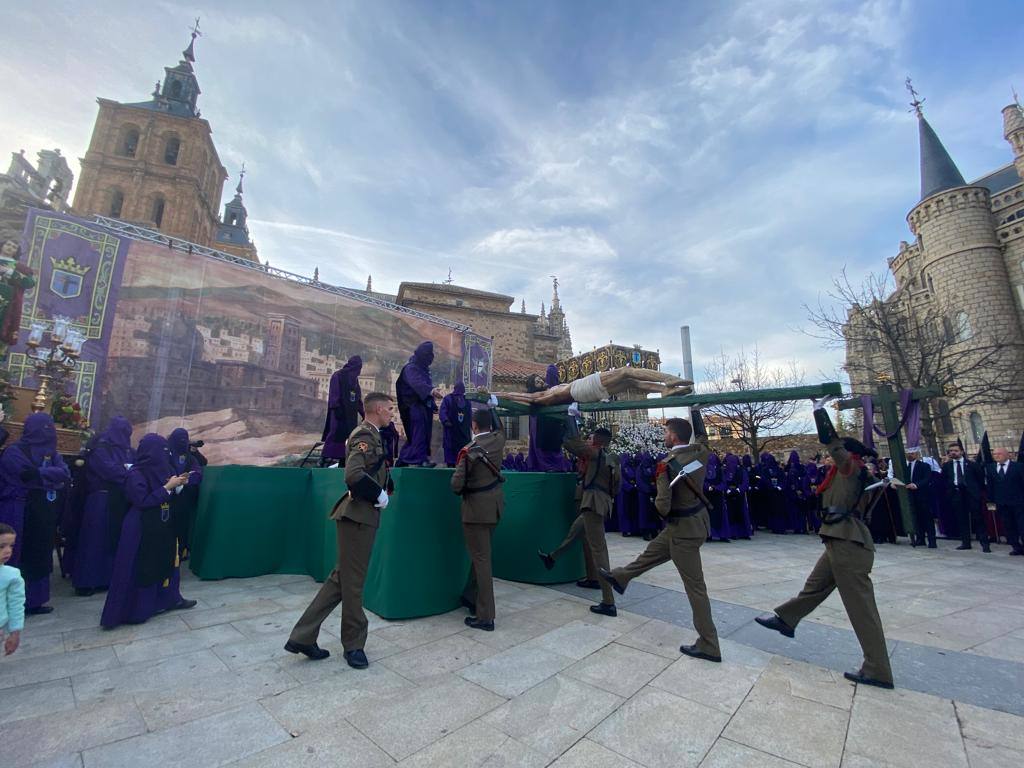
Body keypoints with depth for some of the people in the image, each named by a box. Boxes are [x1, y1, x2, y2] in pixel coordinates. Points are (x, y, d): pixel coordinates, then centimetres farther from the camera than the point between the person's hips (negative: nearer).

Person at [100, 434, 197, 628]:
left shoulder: (159, 470, 7)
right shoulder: (135, 474, -15)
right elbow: (143, 501, -20)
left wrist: (177, 485, -2)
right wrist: (167, 487, -19)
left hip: (162, 526, 8)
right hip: (142, 529, -8)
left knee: (166, 561, 13)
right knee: (140, 568, 2)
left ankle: (170, 598, 24)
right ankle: (137, 610, 13)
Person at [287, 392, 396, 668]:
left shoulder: (371, 435, 14)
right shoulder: (364, 435, -16)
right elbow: (354, 476, -30)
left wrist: (384, 489, 8)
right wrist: (379, 495, -17)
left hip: (362, 517, 10)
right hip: (358, 517, -10)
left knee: (341, 578, 16)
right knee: (353, 582, 6)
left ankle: (303, 637, 26)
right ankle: (353, 644, 23)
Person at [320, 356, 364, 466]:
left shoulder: (354, 379, 18)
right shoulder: (338, 375, -3)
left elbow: (358, 398, 22)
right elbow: (334, 393, -11)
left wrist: (362, 412, 19)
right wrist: (336, 407, -21)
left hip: (351, 414, 7)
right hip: (341, 411, -7)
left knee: (350, 436, 4)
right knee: (335, 434, -12)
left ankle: (344, 460, 8)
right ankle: (325, 458, -9)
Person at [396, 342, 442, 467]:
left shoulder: (423, 369, 19)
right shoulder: (411, 368, -10)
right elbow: (417, 383, -30)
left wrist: (433, 405, 21)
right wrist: (431, 390, -48)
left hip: (424, 406, 9)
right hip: (415, 406, -9)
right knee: (419, 433, -14)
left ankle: (403, 460, 18)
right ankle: (420, 459, -15)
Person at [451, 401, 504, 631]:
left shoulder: (469, 450, -18)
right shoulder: (498, 439, -2)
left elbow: (456, 484, -18)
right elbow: (499, 428, 23)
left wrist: (463, 491, 3)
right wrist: (492, 407, 25)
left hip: (476, 508, -7)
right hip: (495, 506, 7)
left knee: (481, 559, 0)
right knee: (481, 555, 20)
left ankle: (485, 617, 9)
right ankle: (471, 597, 35)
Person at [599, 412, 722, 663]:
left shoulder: (669, 464, -24)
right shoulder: (700, 451, -5)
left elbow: (663, 508, -24)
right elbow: (701, 434, 21)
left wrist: (661, 478, -13)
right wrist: (694, 409, 29)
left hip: (684, 529, -9)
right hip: (697, 521, 9)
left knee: (695, 587, 4)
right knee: (653, 551, 24)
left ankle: (709, 646, 17)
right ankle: (620, 577, 43)